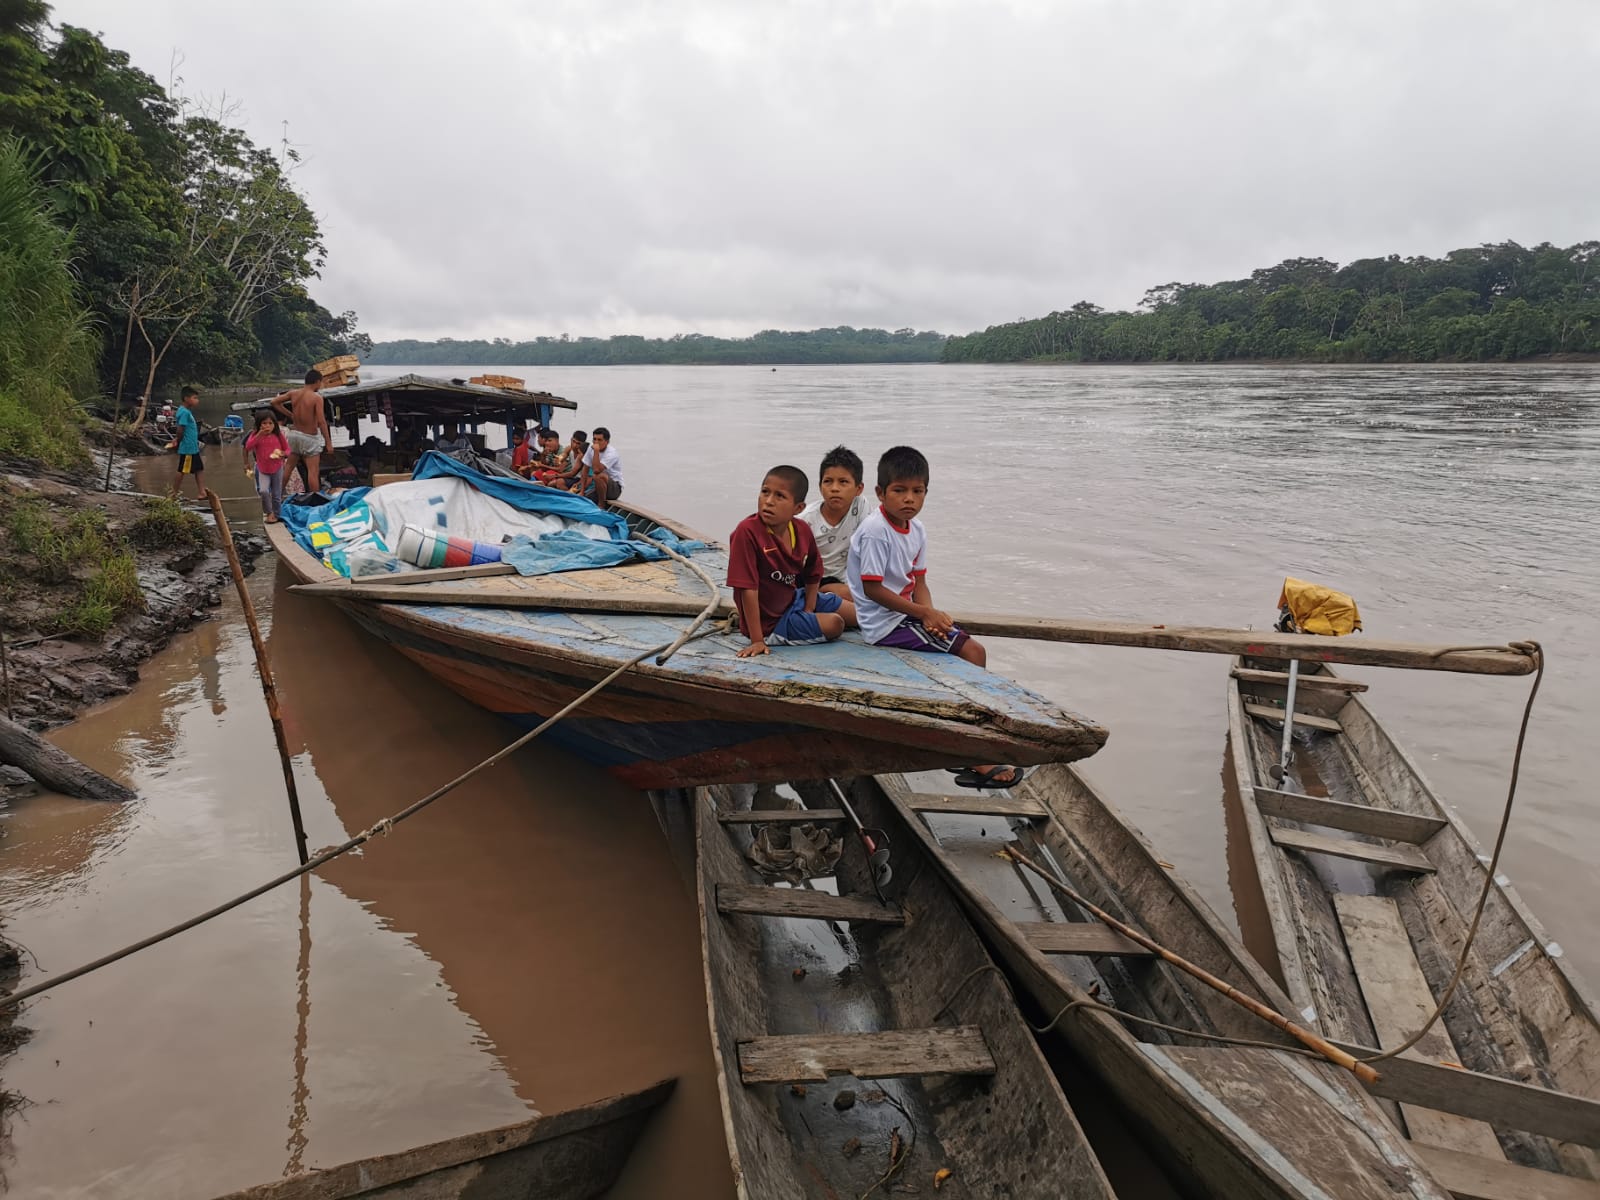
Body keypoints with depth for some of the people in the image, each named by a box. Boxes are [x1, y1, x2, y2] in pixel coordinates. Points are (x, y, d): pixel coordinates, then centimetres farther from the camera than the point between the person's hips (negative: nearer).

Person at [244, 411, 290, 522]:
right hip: (263, 470, -1)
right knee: (263, 491, -21)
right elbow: (248, 447, -19)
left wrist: (283, 454, -20)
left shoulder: (278, 436, -4)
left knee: (277, 495, 10)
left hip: (277, 469, 1)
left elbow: (287, 450, 3)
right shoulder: (256, 435, -4)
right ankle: (269, 512, 0)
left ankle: (276, 515, 28)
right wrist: (259, 435, -25)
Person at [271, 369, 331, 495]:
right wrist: (328, 442, -18)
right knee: (313, 471, -2)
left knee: (288, 466, 20)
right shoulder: (317, 398, -17)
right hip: (309, 437, -6)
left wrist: (290, 415, 12)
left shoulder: (294, 393, 0)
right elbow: (322, 421, -22)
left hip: (294, 434, 6)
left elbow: (274, 402, 8)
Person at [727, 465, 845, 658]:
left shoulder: (802, 530, -9)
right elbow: (748, 589, -29)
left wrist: (809, 610, 1)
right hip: (770, 623, -7)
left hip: (794, 599, 8)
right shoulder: (747, 531, -29)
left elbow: (813, 573, 10)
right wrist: (757, 640, -28)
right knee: (834, 624, -15)